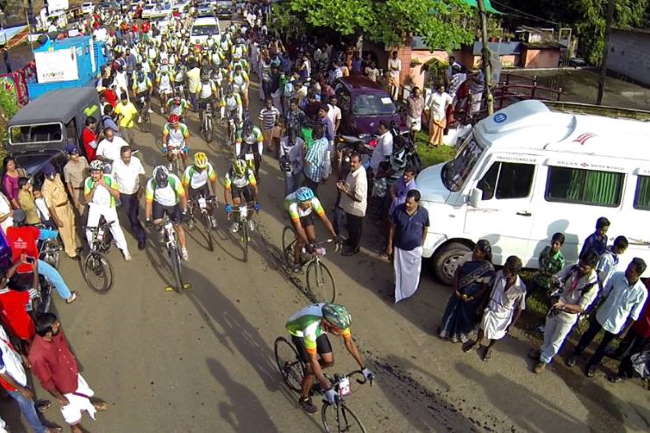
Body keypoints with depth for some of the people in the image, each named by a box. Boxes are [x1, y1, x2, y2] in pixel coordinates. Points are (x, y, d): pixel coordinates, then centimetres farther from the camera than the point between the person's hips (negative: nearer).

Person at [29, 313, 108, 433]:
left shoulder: (56, 332, -25)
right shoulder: (38, 355, -43)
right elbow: (45, 381, -27)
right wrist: (59, 397, -13)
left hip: (73, 373, 5)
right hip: (63, 385, -5)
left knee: (83, 390, 34)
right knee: (70, 408, 24)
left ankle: (90, 402, 67)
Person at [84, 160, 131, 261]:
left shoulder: (109, 179, -17)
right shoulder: (88, 181, -13)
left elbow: (117, 195, -20)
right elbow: (87, 200, -12)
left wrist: (106, 186, -31)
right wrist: (94, 189, -28)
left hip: (109, 206, -1)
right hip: (95, 206, 1)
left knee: (115, 227, -9)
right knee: (89, 229, -11)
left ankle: (124, 249, 10)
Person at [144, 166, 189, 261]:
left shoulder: (174, 179, -32)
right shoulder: (151, 183, -29)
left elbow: (182, 196, -28)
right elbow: (148, 201, -24)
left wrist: (183, 211, -34)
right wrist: (147, 219, -24)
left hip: (173, 204, -1)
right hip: (159, 203, 1)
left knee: (178, 226, -1)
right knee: (156, 222, -18)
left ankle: (183, 249, 14)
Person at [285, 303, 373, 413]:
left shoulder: (338, 320, -31)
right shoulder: (311, 328, -45)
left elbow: (349, 343, -15)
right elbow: (313, 360, -39)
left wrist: (363, 368, -14)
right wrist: (327, 389, -39)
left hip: (318, 329, 5)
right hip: (298, 331, -5)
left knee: (329, 361, -2)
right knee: (311, 369, -11)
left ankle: (308, 376, 27)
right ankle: (304, 399, 15)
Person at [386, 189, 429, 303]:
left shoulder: (423, 213, -19)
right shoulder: (398, 210, -19)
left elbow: (425, 230, -2)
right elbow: (393, 228, -7)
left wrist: (421, 245, 6)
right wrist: (390, 245, -3)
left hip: (415, 249, 0)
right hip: (399, 248, 0)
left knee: (413, 273, 19)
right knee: (399, 272, 16)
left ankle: (410, 291, 48)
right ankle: (398, 293, 40)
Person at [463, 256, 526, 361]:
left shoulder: (521, 289, -30)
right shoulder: (499, 274, -23)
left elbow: (519, 308, -14)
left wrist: (511, 325, -7)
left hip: (504, 315, -2)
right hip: (491, 308, 2)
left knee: (496, 334, 23)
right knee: (483, 328, 25)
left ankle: (489, 348, 55)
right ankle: (477, 343, 55)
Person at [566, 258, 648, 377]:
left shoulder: (642, 292, -24)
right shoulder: (617, 276, -20)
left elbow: (634, 315, -11)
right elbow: (604, 295, -4)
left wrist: (625, 330, -5)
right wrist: (594, 310, 3)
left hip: (616, 324, -1)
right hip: (601, 315, 1)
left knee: (604, 345, 21)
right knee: (588, 336, 21)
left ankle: (593, 363, 45)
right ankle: (576, 354, 45)